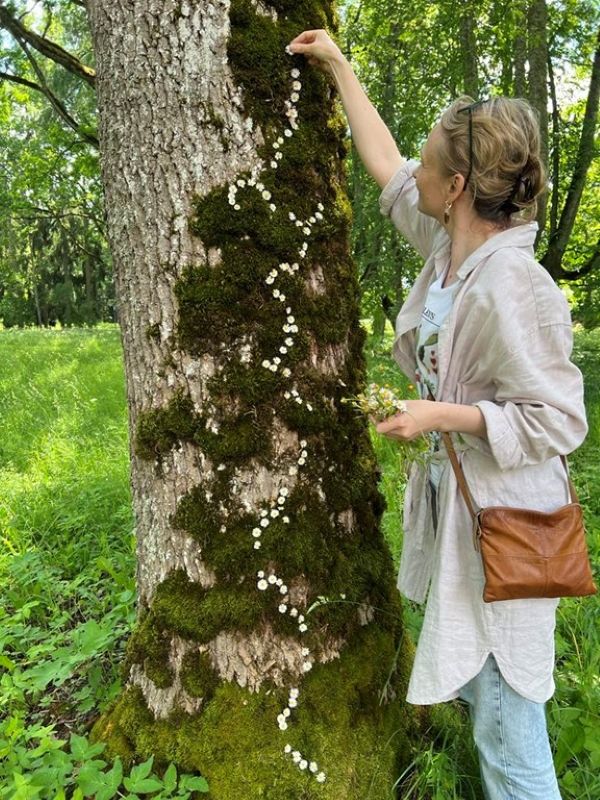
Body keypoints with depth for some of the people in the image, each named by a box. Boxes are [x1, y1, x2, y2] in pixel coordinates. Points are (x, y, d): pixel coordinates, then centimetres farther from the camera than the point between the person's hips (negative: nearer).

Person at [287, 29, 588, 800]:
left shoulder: (509, 287, -25)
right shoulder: (450, 245, 0)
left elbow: (558, 419, -22)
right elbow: (385, 168, 13)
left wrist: (441, 415, -23)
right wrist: (339, 68, 20)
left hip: (501, 515, -9)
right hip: (453, 497, 9)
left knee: (506, 719, 6)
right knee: (476, 685, 28)